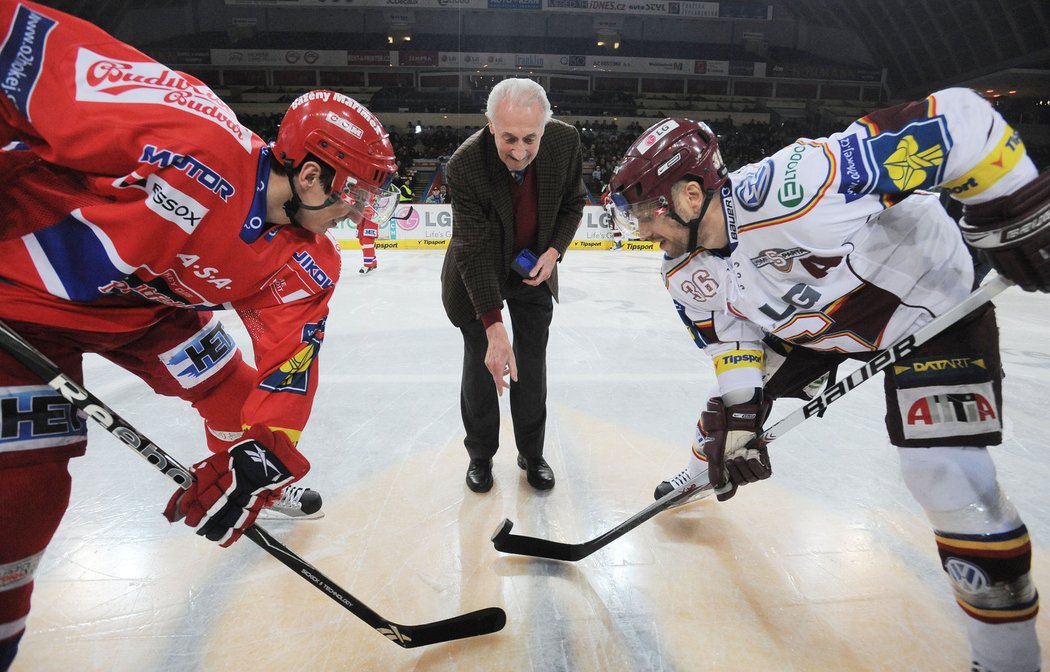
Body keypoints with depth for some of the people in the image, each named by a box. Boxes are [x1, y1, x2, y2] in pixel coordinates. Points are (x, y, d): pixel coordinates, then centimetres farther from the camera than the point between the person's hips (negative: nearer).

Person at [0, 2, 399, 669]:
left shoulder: (306, 267, -14)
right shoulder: (194, 141, -34)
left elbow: (289, 361, -13)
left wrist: (259, 458, -22)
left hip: (147, 303, 6)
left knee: (232, 387, 7)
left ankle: (256, 480, 39)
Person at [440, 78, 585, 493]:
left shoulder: (565, 143, -21)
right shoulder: (465, 166, -31)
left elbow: (573, 204, -2)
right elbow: (473, 252, -31)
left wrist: (554, 251, -18)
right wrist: (495, 330, -37)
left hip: (534, 269, 3)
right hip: (478, 272, -2)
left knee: (532, 366, 9)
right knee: (482, 365, 5)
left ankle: (531, 454, 28)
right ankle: (480, 455, 27)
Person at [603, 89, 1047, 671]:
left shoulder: (788, 189, -41)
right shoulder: (687, 274, -13)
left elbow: (952, 120, -37)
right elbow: (729, 334, -2)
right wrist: (736, 417, -10)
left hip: (933, 301, -6)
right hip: (816, 320, 7)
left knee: (950, 478, -16)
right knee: (732, 396, 11)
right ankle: (700, 472, 44)